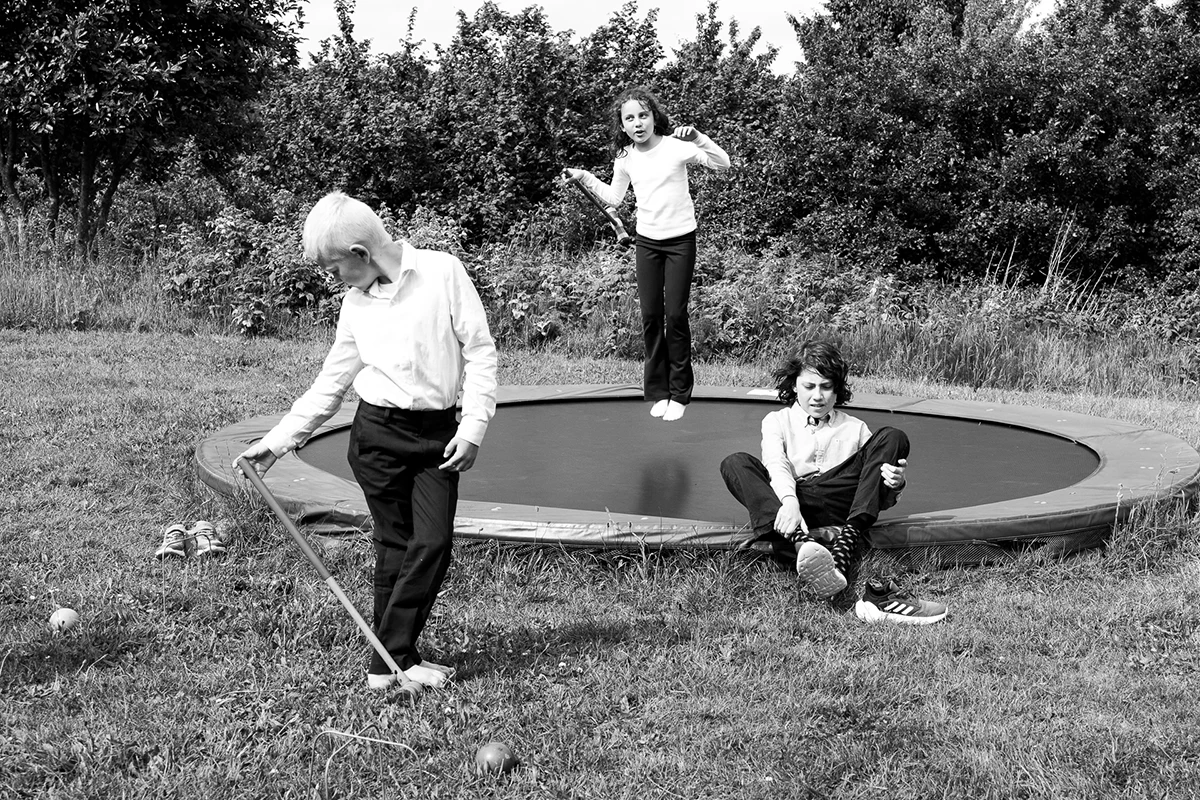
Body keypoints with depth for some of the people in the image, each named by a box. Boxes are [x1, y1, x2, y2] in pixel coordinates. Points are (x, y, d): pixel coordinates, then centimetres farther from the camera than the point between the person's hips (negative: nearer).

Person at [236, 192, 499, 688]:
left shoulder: (442, 273, -6)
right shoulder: (356, 302, 7)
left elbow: (480, 351, -5)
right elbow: (330, 385, 13)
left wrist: (473, 428, -11)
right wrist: (277, 441, 10)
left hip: (439, 434, -2)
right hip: (378, 432, 2)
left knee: (434, 543, -6)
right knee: (395, 545, 2)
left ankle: (391, 658, 5)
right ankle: (394, 661, 10)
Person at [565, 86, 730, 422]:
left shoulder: (675, 146, -14)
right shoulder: (624, 157, 0)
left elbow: (722, 164, -18)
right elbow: (614, 197, 13)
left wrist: (697, 139, -31)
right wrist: (586, 179, 2)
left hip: (681, 240, -4)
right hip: (647, 243, 4)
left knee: (676, 315, -3)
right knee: (650, 317, 4)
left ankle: (679, 394, 7)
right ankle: (658, 392, 14)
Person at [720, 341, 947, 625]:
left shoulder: (855, 428, 25)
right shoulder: (777, 421, 22)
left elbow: (883, 502, 15)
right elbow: (776, 465, -2)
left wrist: (894, 485, -11)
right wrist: (788, 501, -25)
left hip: (838, 502, 1)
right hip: (791, 502, -1)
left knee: (892, 438, -15)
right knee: (735, 463, -25)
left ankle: (842, 553, -37)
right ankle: (802, 542, -53)